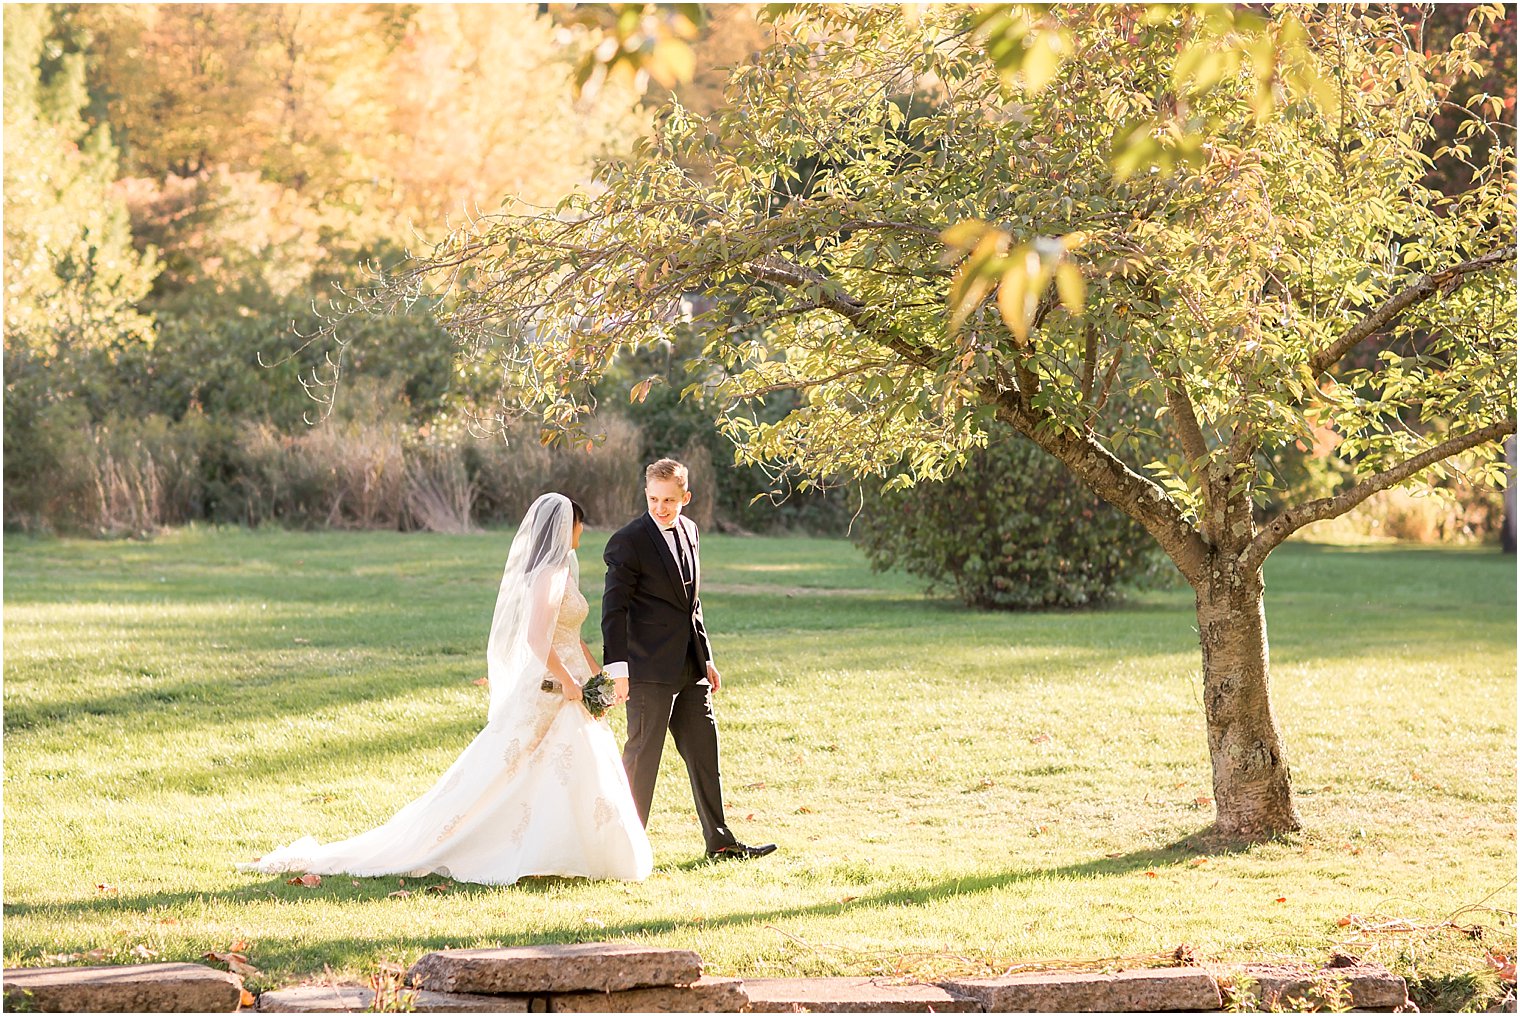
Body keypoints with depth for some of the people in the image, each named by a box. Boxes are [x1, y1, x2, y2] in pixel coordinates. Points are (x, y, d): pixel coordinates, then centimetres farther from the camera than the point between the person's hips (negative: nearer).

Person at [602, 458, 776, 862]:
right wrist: (618, 668, -20)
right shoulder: (628, 541, -11)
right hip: (649, 669, -7)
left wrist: (706, 658, 20)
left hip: (690, 668, 7)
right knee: (642, 755, -3)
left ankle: (719, 841, 17)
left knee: (704, 753, 10)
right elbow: (614, 608, -13)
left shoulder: (689, 531, 12)